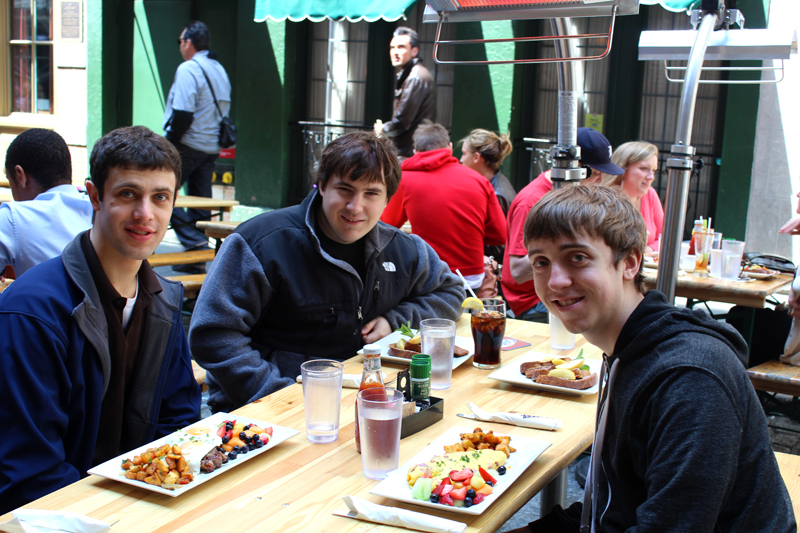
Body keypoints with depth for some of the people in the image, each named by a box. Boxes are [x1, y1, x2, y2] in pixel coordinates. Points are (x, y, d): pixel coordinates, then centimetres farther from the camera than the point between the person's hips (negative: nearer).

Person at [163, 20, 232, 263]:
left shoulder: (188, 69, -13)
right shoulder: (219, 70, 15)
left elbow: (182, 114, -21)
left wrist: (169, 143, -14)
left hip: (187, 144, -8)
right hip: (211, 147, 8)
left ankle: (193, 240, -11)